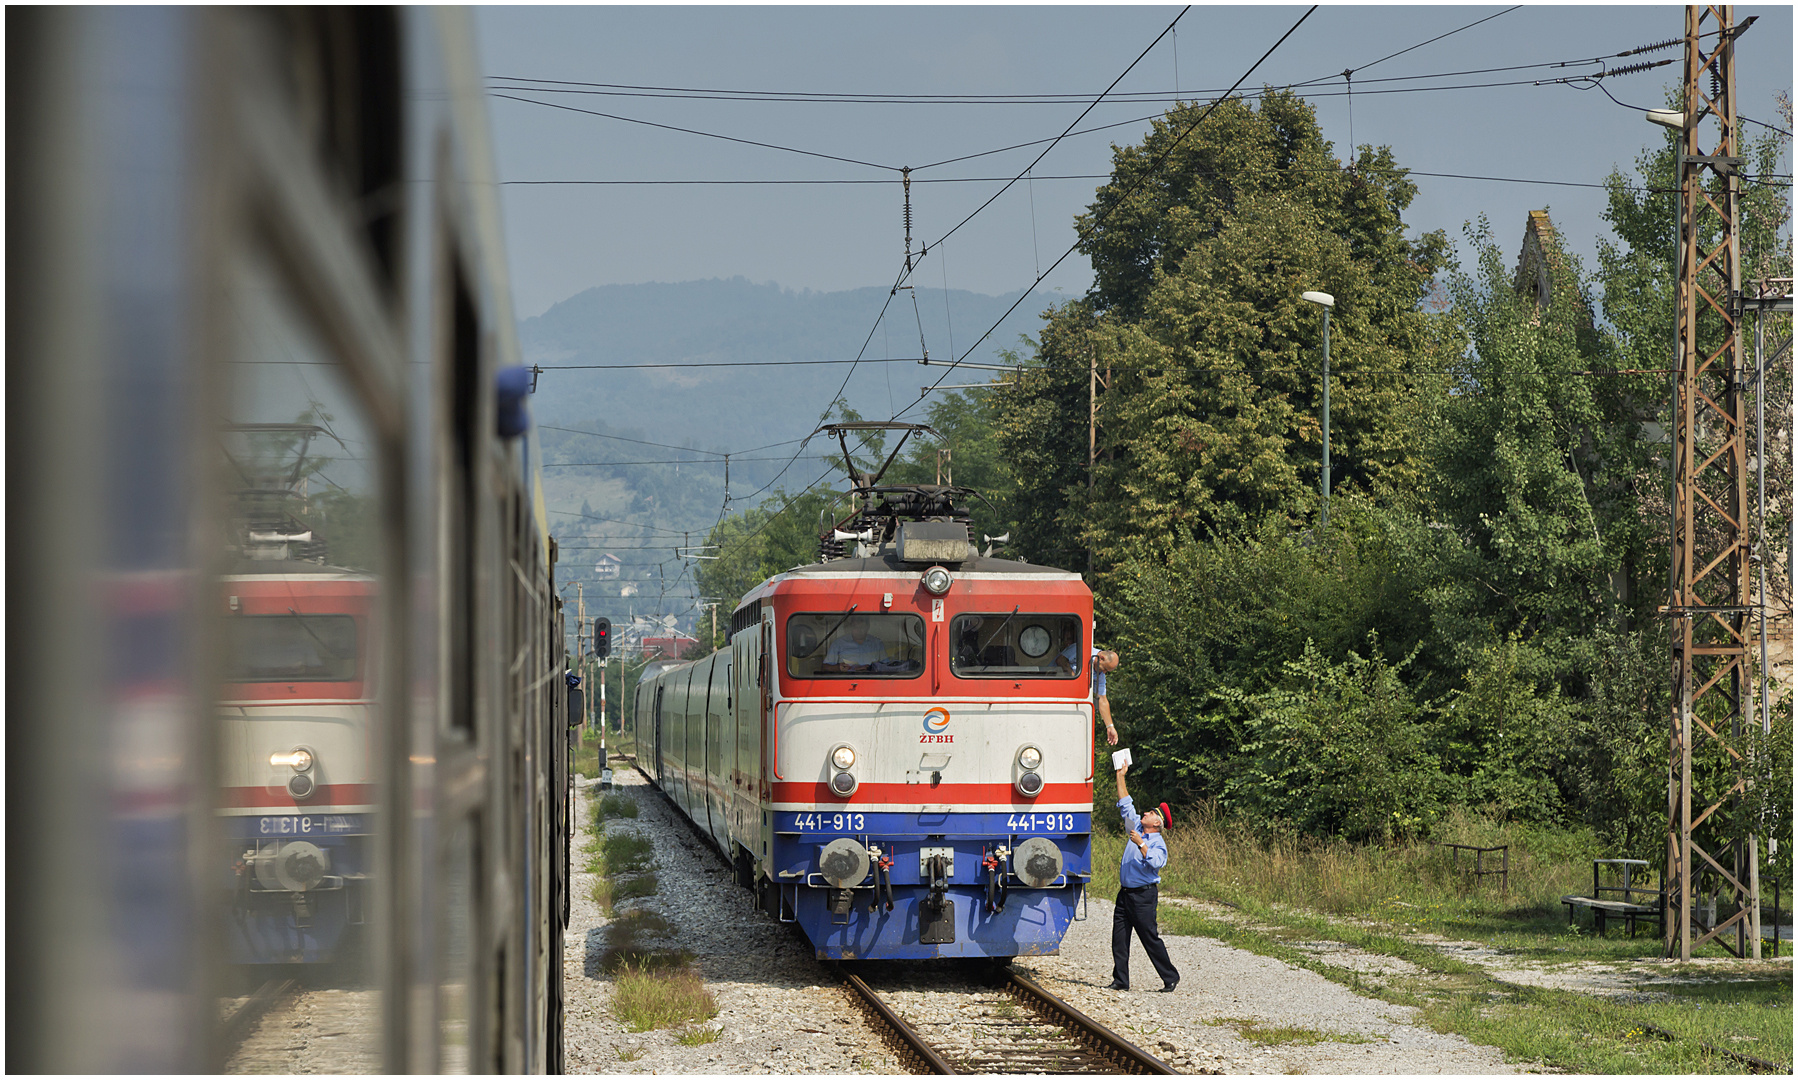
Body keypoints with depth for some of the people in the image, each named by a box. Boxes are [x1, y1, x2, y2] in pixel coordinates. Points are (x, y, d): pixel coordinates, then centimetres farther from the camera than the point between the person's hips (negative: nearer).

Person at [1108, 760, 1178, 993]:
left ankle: (1170, 978, 3)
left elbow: (1155, 863, -27)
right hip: (1125, 893, 8)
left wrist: (1141, 845, -30)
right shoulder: (1136, 829, 12)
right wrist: (1121, 777, 17)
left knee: (1150, 938, -6)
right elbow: (1125, 805, 19)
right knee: (1119, 938, 4)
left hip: (1143, 895, -8)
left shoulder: (1158, 844, -9)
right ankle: (1120, 980, 8)